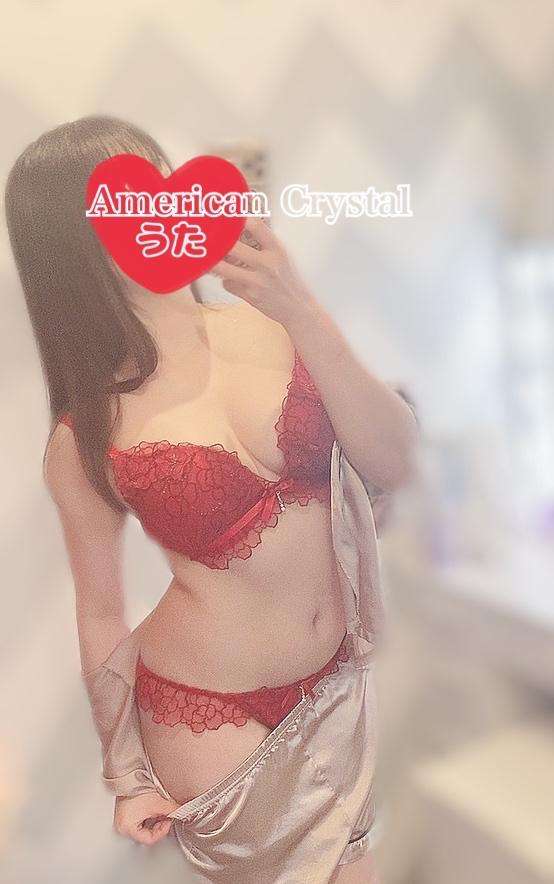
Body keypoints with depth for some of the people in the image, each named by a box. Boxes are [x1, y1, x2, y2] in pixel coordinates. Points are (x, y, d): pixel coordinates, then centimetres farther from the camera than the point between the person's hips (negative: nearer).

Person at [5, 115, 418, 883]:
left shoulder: (271, 323, -10)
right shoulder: (85, 436, -14)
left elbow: (393, 466, -15)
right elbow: (102, 615, -5)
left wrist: (302, 313, -26)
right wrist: (128, 776, 6)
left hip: (338, 685, 4)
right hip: (211, 717, -3)